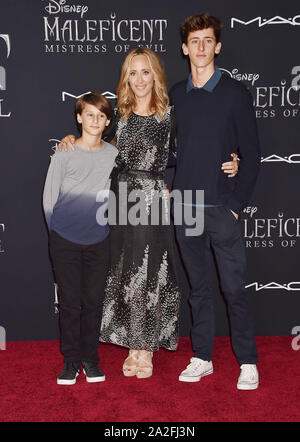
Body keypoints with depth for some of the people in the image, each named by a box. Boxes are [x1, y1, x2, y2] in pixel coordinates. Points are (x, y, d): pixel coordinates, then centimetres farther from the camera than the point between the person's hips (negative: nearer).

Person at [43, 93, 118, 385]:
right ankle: (71, 361, 16)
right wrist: (57, 232, 5)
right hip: (65, 240, -2)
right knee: (70, 301, 2)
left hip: (98, 240, 2)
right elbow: (49, 196, 3)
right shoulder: (64, 154, -3)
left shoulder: (113, 154, 4)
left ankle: (90, 359, 21)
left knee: (94, 300, 7)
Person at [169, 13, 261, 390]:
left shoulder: (235, 92, 0)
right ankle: (202, 358, 23)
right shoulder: (175, 95, 10)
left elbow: (251, 154, -1)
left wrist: (237, 203, -7)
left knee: (233, 288, 0)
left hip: (222, 208, -3)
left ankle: (248, 363, 14)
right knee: (198, 288, 12)